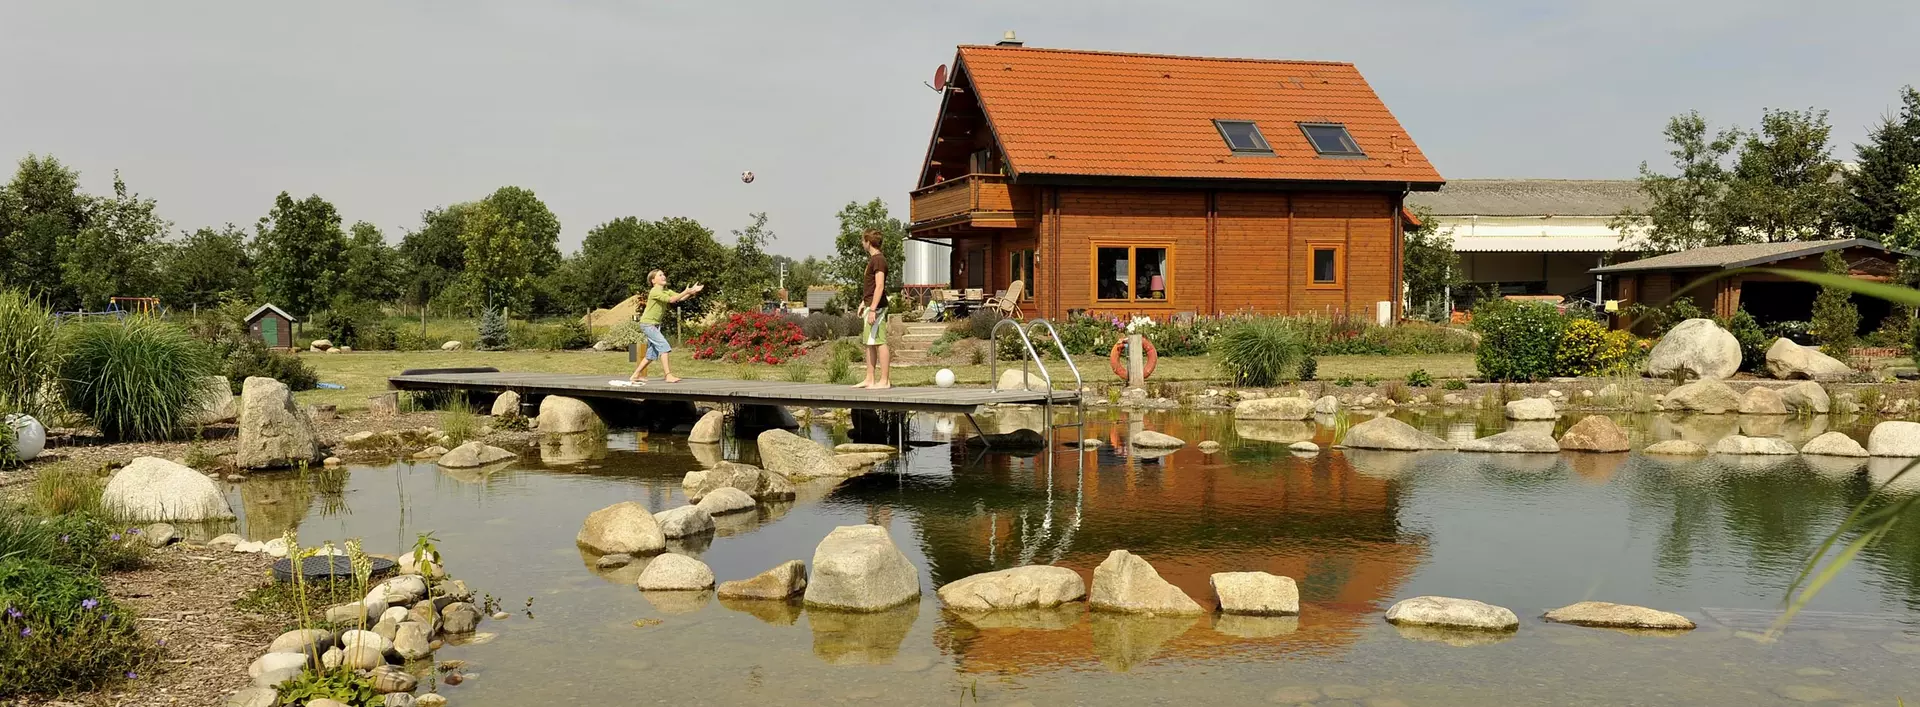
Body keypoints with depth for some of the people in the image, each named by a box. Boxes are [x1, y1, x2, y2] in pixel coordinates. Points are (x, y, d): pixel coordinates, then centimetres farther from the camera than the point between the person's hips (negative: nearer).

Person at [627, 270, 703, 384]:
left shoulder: (666, 291, 10)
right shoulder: (654, 291, -17)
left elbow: (680, 298, -3)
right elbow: (671, 300, -29)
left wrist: (692, 291, -17)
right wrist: (686, 292, -29)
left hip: (655, 325, 10)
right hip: (647, 323, -10)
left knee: (652, 354, 12)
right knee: (664, 346, -18)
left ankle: (635, 375, 20)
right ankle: (668, 375, -22)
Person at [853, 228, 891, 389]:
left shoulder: (879, 260, -14)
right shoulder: (872, 259, 18)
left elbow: (879, 286, -20)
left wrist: (872, 309, -23)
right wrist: (864, 303, 26)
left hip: (876, 307, -10)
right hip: (870, 305, 10)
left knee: (879, 342, -9)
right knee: (869, 343, 12)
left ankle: (884, 380, -8)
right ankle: (870, 379, 16)